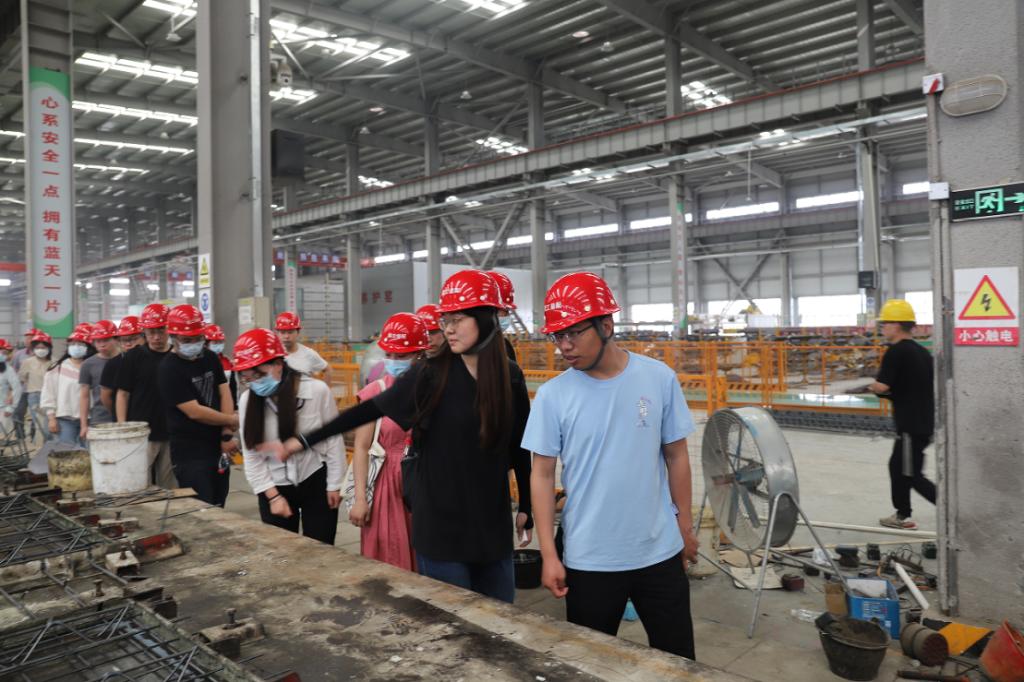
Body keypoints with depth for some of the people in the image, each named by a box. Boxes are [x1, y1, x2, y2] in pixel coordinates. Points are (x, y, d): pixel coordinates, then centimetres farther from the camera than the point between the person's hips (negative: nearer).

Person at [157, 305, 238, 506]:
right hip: (190, 454, -6)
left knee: (218, 509, 13)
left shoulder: (210, 357, 8)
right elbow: (194, 412, -16)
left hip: (217, 447, 6)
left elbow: (224, 393, 3)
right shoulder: (169, 369, -13)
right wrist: (232, 420, -5)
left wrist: (227, 435, -8)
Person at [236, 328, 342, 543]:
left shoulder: (317, 390, -18)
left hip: (316, 482, -2)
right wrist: (272, 495, -7)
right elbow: (251, 455, -3)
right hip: (274, 487, 2)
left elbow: (333, 439, -8)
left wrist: (334, 485, -4)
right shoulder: (248, 400, -10)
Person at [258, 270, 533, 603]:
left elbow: (520, 448, 5)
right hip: (441, 517, -2)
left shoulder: (510, 377, -2)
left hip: (492, 518, 3)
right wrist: (302, 441, -8)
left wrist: (527, 507, 10)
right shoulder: (430, 374, -10)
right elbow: (369, 410, -7)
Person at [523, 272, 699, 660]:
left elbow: (676, 456, 3)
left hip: (660, 551, 1)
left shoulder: (659, 378, -7)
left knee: (677, 657, 18)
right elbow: (542, 475, -5)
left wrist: (685, 525, 8)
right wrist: (549, 554, -6)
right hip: (588, 559, -1)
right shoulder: (552, 395, -10)